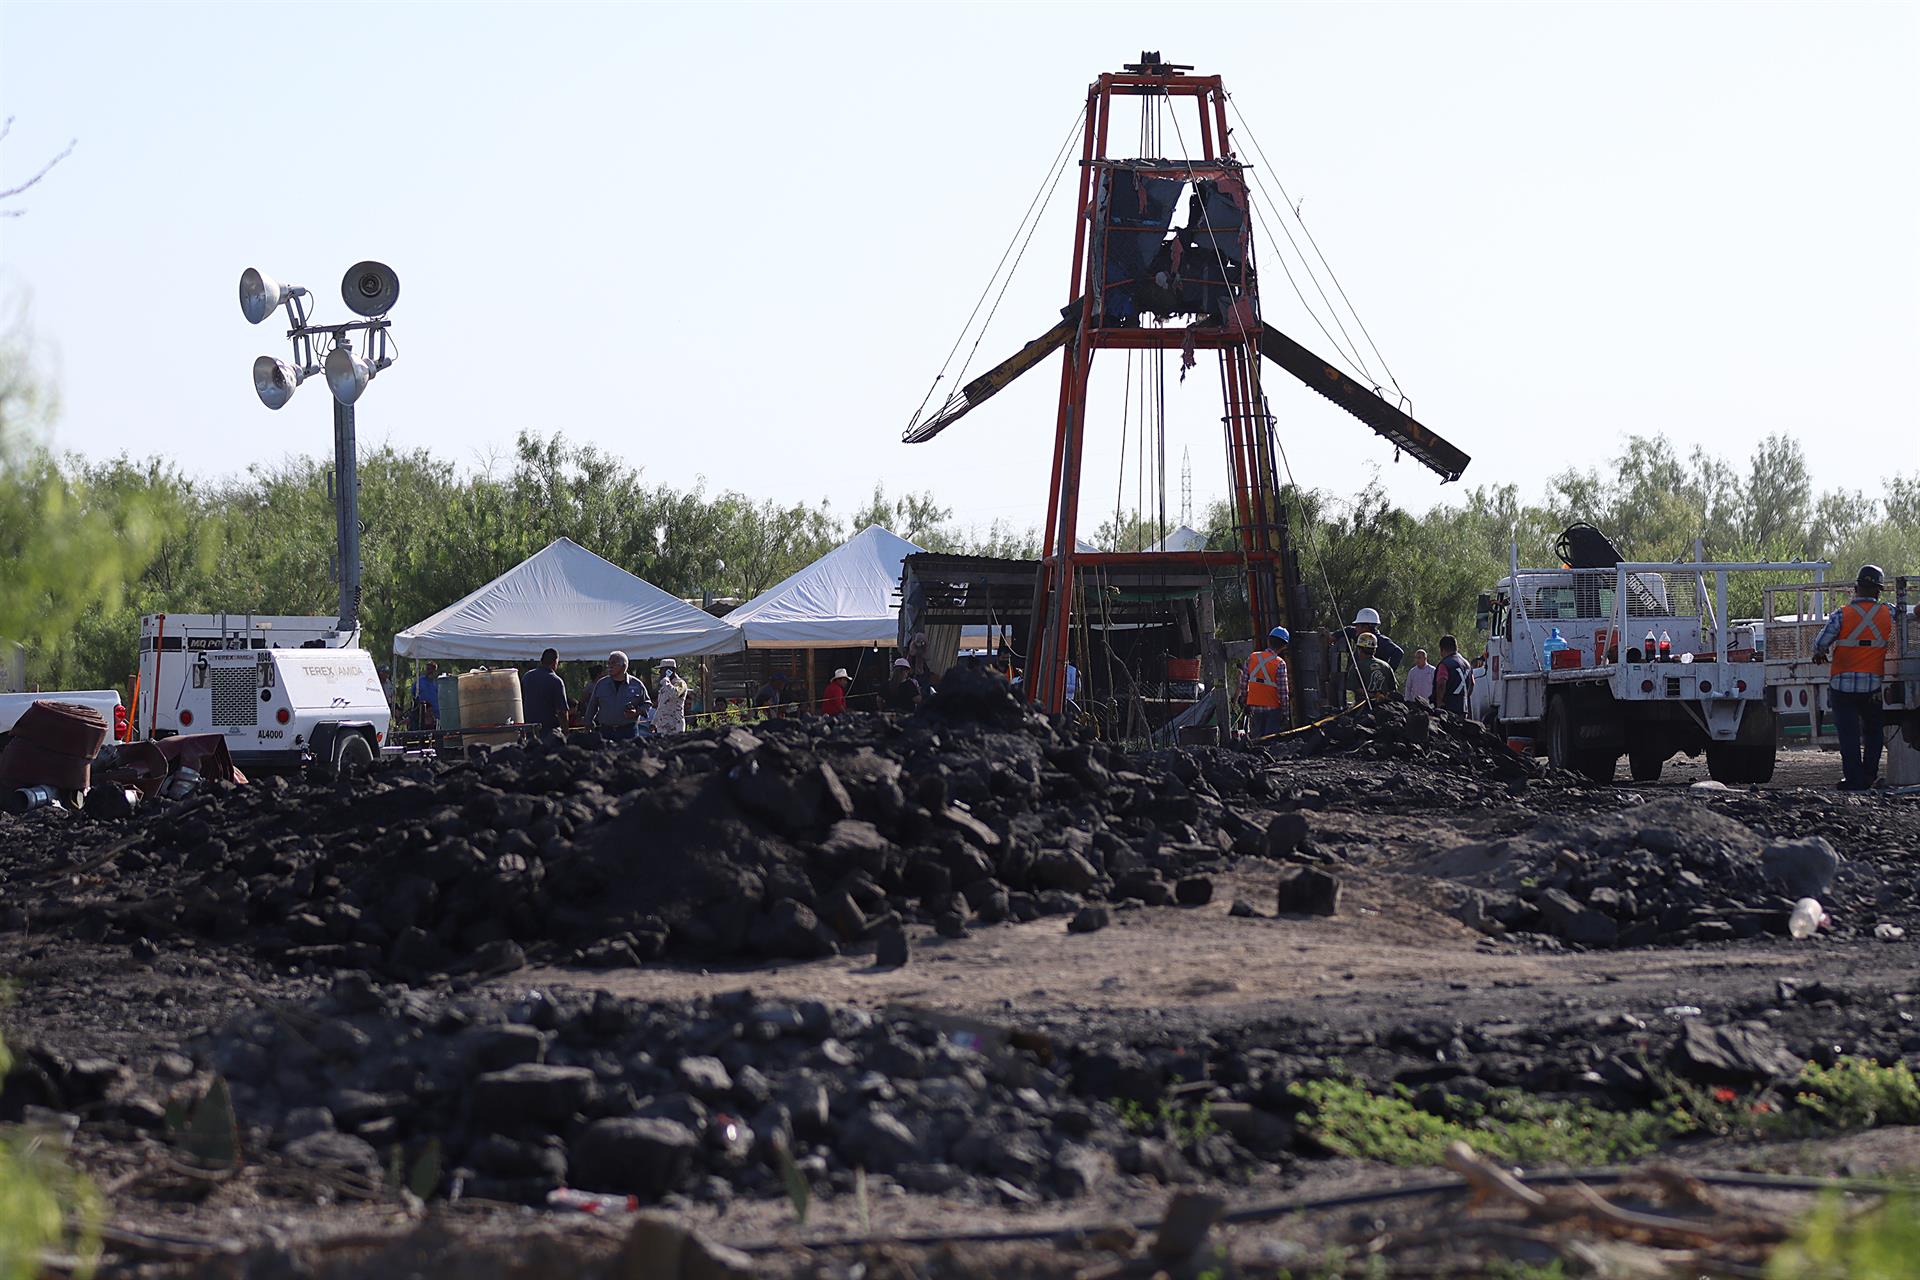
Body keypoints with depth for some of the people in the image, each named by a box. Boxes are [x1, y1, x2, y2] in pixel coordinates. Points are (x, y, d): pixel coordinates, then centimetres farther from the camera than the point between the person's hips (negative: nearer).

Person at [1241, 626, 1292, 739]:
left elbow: (1243, 682, 5)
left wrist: (1244, 701, 16)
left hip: (1254, 708, 4)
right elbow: (1283, 691, -12)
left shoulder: (1251, 658, -1)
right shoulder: (1279, 664, -13)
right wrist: (1284, 712, -4)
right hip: (1273, 709, -4)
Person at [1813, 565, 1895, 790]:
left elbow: (1821, 643, -10)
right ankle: (1870, 776, 18)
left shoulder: (1841, 615, -8)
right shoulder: (1888, 614, -1)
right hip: (1874, 685, 2)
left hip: (1843, 684, -2)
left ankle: (1854, 778, 0)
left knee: (1848, 733, 3)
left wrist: (1821, 654, 7)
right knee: (1873, 731, 18)